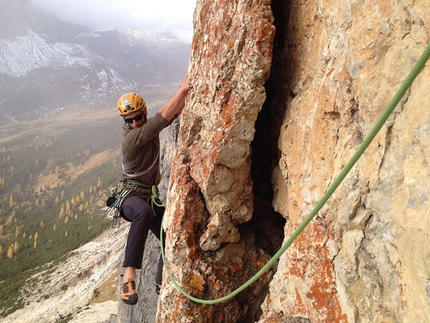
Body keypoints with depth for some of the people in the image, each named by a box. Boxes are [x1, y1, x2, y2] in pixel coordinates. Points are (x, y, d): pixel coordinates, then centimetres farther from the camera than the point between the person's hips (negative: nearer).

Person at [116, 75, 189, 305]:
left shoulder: (149, 128, 4)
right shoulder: (131, 137, -20)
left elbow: (173, 113, -7)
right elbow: (162, 117, -32)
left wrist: (188, 89, -21)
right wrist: (183, 89, -36)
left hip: (151, 198, 8)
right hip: (130, 197, -7)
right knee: (144, 211, -44)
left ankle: (161, 283, 19)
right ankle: (129, 272, -41)